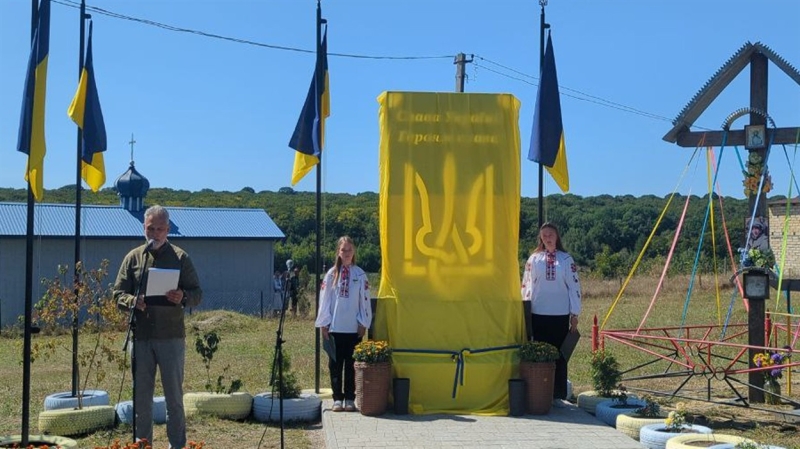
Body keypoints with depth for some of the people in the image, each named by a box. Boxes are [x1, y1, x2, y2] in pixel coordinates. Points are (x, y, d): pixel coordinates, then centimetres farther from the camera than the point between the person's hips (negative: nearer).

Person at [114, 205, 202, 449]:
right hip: (140, 337, 2)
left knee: (174, 396, 5)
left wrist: (183, 298, -19)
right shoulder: (133, 258, 9)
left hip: (171, 336, -2)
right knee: (141, 396, 9)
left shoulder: (180, 257, 4)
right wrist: (133, 301, -14)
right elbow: (118, 294, 7)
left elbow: (197, 294, 2)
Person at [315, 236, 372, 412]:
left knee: (351, 364, 4)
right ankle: (337, 398, 11)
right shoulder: (331, 274, 3)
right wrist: (324, 324, 0)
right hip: (334, 328, 0)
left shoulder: (360, 274, 3)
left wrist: (364, 324, 0)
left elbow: (365, 300, 4)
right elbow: (325, 299, 3)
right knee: (335, 364, 3)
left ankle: (350, 399, 11)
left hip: (354, 328, 0)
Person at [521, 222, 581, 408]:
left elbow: (574, 287, 5)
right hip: (538, 314, 0)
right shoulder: (534, 259, 6)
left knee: (559, 355, 2)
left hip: (560, 315, 0)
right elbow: (526, 285, 8)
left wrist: (575, 315, 2)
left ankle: (557, 395, 9)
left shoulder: (566, 259, 5)